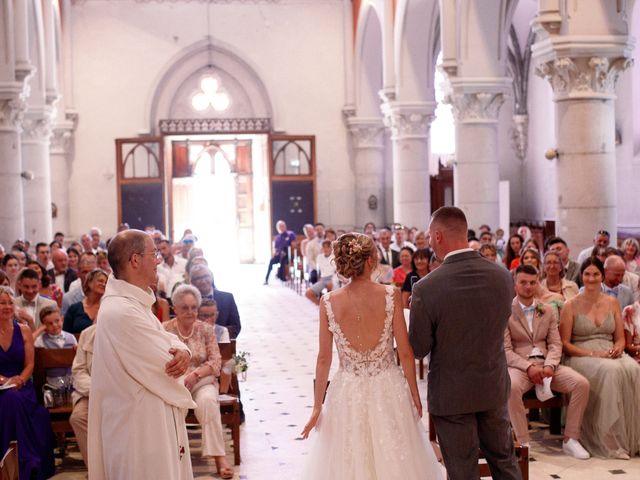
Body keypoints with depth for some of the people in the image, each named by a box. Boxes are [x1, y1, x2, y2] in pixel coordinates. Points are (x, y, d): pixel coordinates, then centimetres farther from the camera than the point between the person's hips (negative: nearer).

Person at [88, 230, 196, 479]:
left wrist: (182, 351, -12)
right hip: (140, 427, -10)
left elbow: (168, 338, 11)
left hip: (150, 419, 10)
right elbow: (167, 367, -21)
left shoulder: (133, 302, 9)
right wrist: (178, 356, 2)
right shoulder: (123, 312, -25)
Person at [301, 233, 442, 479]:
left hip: (348, 392, 1)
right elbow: (405, 352, -8)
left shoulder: (328, 302, -7)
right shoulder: (390, 295, -11)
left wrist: (317, 406, 5)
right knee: (394, 458, 15)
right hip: (388, 388, -1)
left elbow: (324, 359, -3)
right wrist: (415, 395, 4)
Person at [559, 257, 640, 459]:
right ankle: (612, 441, -30)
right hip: (581, 357, -4)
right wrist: (591, 354, -15)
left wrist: (617, 349, -8)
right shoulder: (571, 306, 3)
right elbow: (564, 344, -2)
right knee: (610, 371, -36)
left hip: (610, 355, 4)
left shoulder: (612, 303, 16)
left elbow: (620, 338, 16)